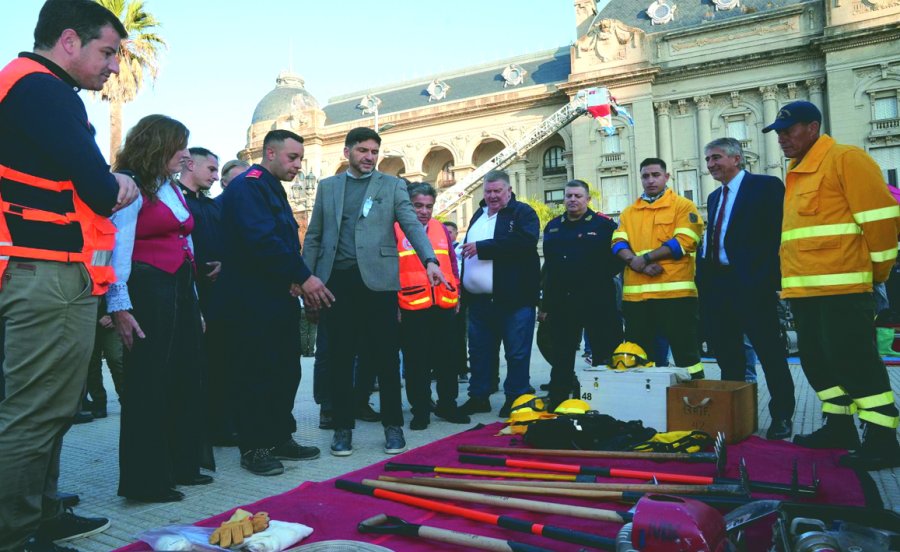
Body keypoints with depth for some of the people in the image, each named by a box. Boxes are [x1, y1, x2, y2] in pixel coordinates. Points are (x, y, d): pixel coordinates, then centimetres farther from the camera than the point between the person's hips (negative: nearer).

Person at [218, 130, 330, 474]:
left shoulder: (273, 190, 21)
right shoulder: (248, 186, -10)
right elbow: (262, 240, -24)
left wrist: (296, 280, -1)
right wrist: (303, 277, -21)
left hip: (280, 299, 10)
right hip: (253, 301, -10)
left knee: (286, 371, 12)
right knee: (256, 375, -3)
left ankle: (280, 439, 23)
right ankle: (252, 448, 7)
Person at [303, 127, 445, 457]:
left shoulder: (392, 185, 9)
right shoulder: (327, 186, 14)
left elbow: (412, 225, -4)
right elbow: (313, 237, 13)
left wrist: (430, 260, -22)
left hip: (377, 281, -1)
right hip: (336, 282, 2)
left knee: (386, 356, 2)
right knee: (339, 358, 5)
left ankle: (393, 426, 15)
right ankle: (342, 427, 17)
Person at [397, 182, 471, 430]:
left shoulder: (441, 230, 14)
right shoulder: (396, 230, 0)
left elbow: (452, 264, 18)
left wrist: (456, 295, 14)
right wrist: (393, 303, -6)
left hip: (444, 306, 4)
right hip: (411, 307, -4)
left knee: (447, 358, 11)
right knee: (416, 361, 3)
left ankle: (447, 404, 24)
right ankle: (420, 410, 15)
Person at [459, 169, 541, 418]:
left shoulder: (523, 212, -3)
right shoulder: (478, 215, 19)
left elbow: (525, 241, -23)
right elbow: (468, 252, 24)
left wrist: (482, 247, -20)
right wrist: (463, 293, 17)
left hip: (513, 298, -7)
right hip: (479, 299, 7)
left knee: (517, 352, 2)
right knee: (479, 351, 13)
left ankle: (516, 398, 12)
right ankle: (478, 397, 23)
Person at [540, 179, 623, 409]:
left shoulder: (604, 224, -2)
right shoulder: (553, 227, 12)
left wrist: (601, 278, -9)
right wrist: (545, 304, 13)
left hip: (597, 302, -4)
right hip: (561, 303, 4)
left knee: (604, 355, 1)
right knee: (561, 358, 11)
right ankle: (556, 405, 21)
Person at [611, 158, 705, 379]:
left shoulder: (683, 206, 5)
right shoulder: (629, 212, 18)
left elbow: (684, 241, -9)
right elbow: (618, 244, 5)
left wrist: (645, 257, -13)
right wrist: (635, 262, -15)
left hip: (674, 291, -4)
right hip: (635, 293, 4)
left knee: (685, 350, 0)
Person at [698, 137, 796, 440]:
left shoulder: (766, 186, -4)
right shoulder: (714, 197, 19)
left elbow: (779, 234, -11)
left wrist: (771, 279, -18)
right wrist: (705, 277, 6)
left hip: (751, 285, -7)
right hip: (717, 285, 8)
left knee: (769, 352, 2)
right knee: (727, 354, 13)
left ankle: (782, 416, 15)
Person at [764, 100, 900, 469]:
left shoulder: (844, 159, -6)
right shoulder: (797, 173, 20)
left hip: (841, 286, -9)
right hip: (802, 289, 9)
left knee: (854, 360, -7)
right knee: (817, 360, 14)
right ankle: (838, 427, 26)